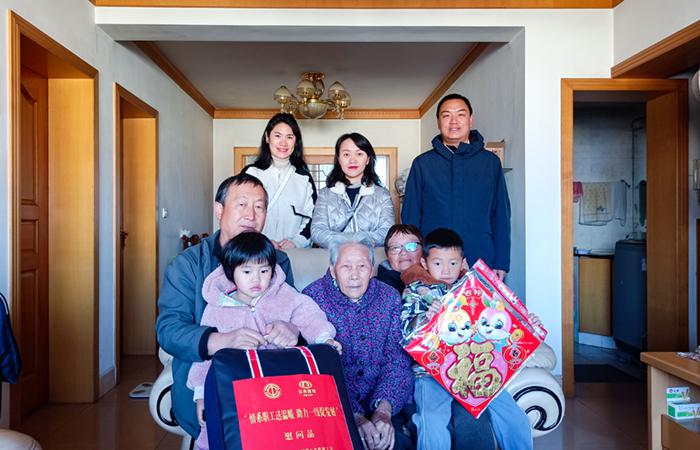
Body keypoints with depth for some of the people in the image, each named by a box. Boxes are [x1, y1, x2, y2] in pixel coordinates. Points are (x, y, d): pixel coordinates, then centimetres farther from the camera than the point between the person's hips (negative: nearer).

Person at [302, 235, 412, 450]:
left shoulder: (389, 297, 3)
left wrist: (383, 410, -16)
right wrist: (354, 417, -21)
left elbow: (397, 360, -1)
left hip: (379, 402, 3)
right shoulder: (313, 297, -7)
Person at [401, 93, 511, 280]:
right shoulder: (422, 163, 6)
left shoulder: (490, 162, 8)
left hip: (481, 264, 1)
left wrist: (501, 264, 2)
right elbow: (410, 215, 7)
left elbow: (501, 215, 8)